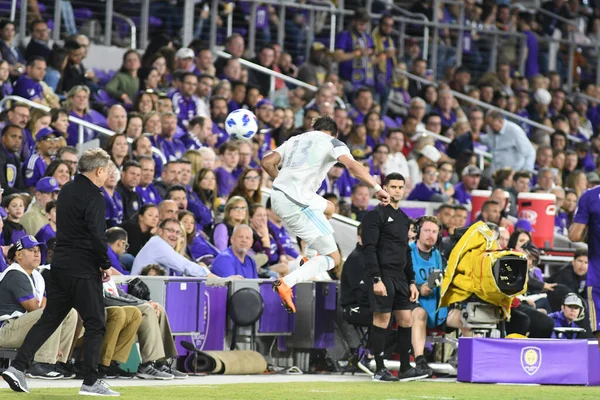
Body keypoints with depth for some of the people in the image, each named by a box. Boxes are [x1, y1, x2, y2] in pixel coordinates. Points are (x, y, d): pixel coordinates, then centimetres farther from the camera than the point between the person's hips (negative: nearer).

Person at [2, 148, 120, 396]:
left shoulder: (67, 190, 13)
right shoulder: (94, 197, -14)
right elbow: (97, 236, -21)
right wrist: (106, 265, -7)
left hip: (60, 265, 8)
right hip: (83, 270, -8)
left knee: (48, 319, 10)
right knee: (95, 324, 1)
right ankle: (90, 381, 1)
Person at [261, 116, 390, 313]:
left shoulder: (296, 139, 23)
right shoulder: (332, 142, 7)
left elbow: (267, 162, 16)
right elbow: (352, 166, -13)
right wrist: (378, 188, -15)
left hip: (278, 195, 7)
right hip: (298, 203, -7)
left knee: (329, 208, 35)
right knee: (333, 258, -1)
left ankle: (310, 257, 30)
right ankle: (286, 283, -21)